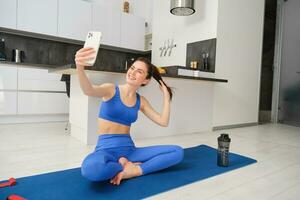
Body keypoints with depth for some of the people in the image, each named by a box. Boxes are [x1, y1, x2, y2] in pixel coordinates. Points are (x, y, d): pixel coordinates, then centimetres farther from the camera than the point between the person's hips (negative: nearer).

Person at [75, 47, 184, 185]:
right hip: (106, 149, -4)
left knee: (177, 152, -11)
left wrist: (166, 95, 7)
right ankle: (124, 166, -10)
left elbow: (163, 122, 4)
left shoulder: (141, 101, 9)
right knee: (91, 168, -42)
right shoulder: (111, 89, -4)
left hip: (129, 150, 4)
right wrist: (80, 68, -47)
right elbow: (89, 91, -27)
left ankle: (133, 171, -17)